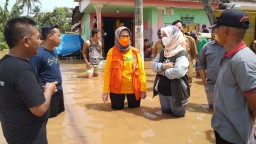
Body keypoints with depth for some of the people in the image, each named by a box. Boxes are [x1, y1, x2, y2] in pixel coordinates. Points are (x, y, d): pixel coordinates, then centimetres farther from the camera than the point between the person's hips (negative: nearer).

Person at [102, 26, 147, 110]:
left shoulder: (135, 52, 0)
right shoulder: (112, 52, -7)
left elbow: (141, 71, 0)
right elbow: (107, 72, -7)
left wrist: (143, 89, -5)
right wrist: (106, 91, -9)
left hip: (133, 88, 2)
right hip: (117, 88, -2)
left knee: (134, 107, 16)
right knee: (117, 108, 12)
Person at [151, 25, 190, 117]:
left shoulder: (181, 53, -19)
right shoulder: (163, 52, 5)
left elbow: (179, 71, -34)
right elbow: (153, 65, -1)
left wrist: (164, 72, -18)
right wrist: (164, 66, -21)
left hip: (176, 92, -6)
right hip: (162, 90, 6)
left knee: (177, 114, 16)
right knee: (165, 112, 24)